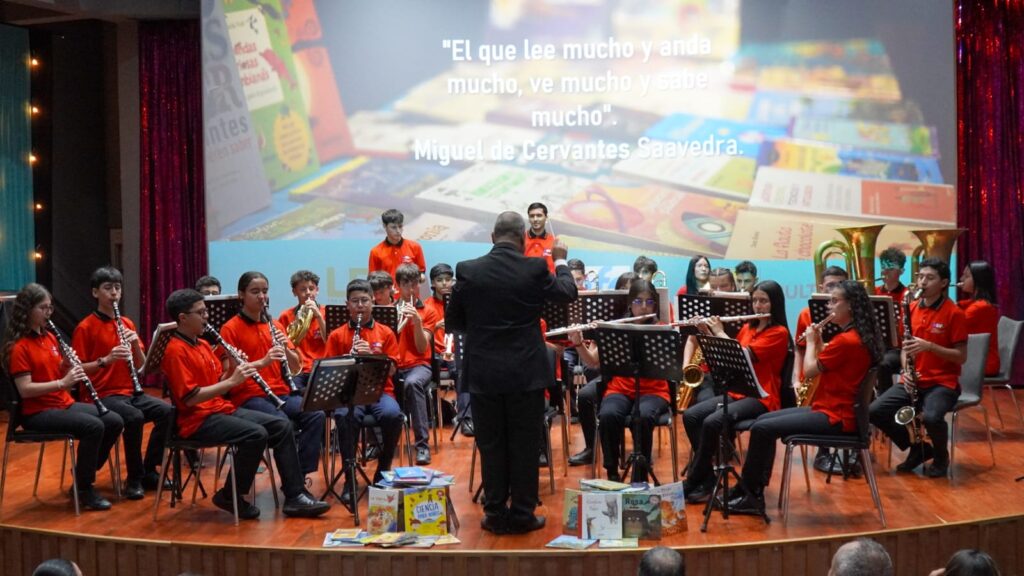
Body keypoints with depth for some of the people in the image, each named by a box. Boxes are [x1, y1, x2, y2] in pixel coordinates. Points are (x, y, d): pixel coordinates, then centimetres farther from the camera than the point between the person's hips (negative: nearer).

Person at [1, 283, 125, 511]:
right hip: (37, 412, -8)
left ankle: (84, 472, 8)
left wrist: (69, 365, -6)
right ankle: (84, 489, -14)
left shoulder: (49, 337, 12)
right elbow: (25, 390, -20)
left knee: (115, 421, -7)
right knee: (93, 427, -28)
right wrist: (62, 383, -26)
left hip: (64, 403, 8)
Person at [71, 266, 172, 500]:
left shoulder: (127, 323, 11)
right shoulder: (85, 328, -6)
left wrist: (135, 344, -8)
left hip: (129, 391, 6)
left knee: (166, 411, -18)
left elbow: (140, 365, 11)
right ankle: (134, 478, -15)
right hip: (101, 395, -6)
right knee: (134, 417, -33)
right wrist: (106, 359, -23)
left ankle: (149, 471, -3)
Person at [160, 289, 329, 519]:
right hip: (198, 420, -9)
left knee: (282, 425, -2)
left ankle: (295, 496, -1)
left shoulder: (203, 344, 14)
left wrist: (234, 369, -5)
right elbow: (190, 398, -22)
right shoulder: (176, 351, -14)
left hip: (222, 408, 9)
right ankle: (230, 496, -9)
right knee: (256, 435, -29)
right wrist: (232, 381, -23)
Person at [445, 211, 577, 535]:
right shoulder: (534, 269, -9)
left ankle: (496, 515, 16)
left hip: (483, 373, 1)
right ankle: (522, 514, 14)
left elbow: (451, 323, 3)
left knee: (491, 445, 10)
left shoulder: (467, 271, -6)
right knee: (525, 445, 8)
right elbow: (568, 293, 9)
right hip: (526, 373, -1)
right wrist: (560, 261, 25)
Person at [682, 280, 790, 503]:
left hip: (761, 398, -8)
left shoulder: (779, 332, -8)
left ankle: (694, 482, -13)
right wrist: (708, 333, 2)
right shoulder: (747, 328, 16)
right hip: (736, 392, 8)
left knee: (712, 422, -28)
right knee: (690, 415, -14)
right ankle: (708, 477, -8)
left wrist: (720, 332, -10)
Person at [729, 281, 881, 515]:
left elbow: (809, 370, -14)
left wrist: (811, 341, 0)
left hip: (835, 417, -11)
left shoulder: (846, 340, -21)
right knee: (763, 420, 11)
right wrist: (818, 343, 10)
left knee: (762, 429, -13)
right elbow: (823, 365, 20)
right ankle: (753, 493, 10)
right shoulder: (857, 336, 11)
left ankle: (749, 495, -1)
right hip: (831, 408, 11)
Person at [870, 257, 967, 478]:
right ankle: (917, 447, 8)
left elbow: (961, 357, -10)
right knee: (875, 411, -14)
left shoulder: (954, 313, -9)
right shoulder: (912, 309, 8)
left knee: (931, 417, -35)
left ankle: (941, 456, 0)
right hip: (913, 381, 6)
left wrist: (929, 346, -23)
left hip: (943, 383, -6)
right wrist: (906, 371, -4)